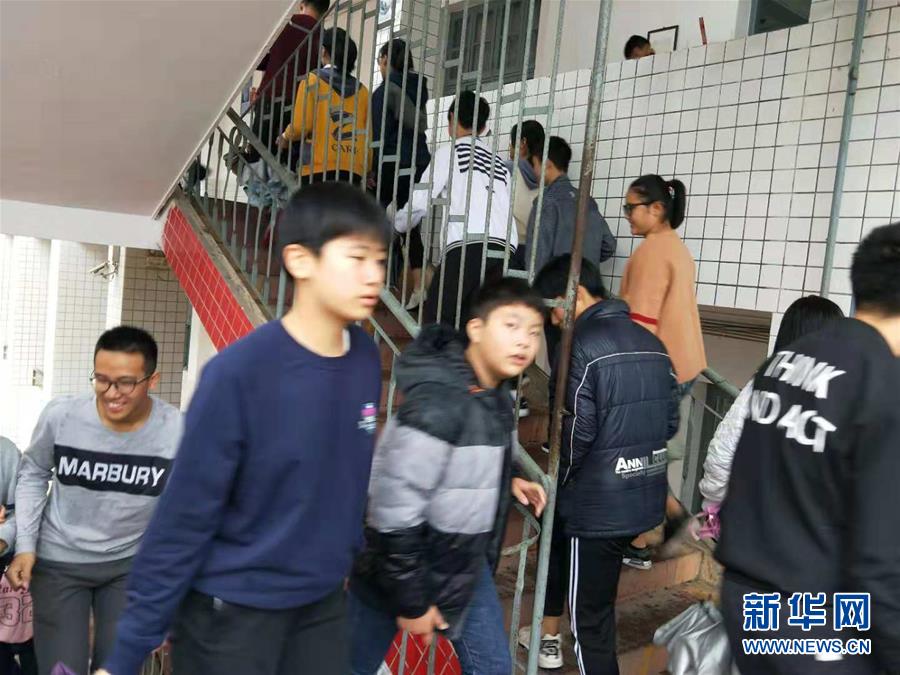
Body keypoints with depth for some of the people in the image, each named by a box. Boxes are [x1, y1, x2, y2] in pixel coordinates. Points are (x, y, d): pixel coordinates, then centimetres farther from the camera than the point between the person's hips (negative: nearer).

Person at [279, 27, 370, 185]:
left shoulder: (313, 80, 4)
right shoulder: (361, 89, 14)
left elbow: (301, 125, -3)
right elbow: (367, 134, 10)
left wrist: (285, 137, 18)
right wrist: (366, 171, 19)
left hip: (319, 168, -4)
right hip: (353, 170, 4)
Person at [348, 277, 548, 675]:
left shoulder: (495, 395, -2)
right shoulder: (438, 401, -30)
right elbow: (394, 507, -29)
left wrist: (506, 481, 0)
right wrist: (411, 601, -20)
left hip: (465, 563, 7)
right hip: (397, 564, -7)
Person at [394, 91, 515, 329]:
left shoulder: (449, 151, 15)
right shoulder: (499, 163, 31)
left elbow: (421, 200, 12)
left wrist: (396, 225, 29)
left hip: (469, 243, -5)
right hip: (505, 246, 5)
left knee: (436, 317, -3)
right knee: (469, 319, 6)